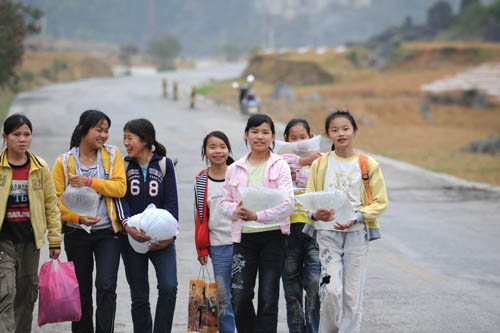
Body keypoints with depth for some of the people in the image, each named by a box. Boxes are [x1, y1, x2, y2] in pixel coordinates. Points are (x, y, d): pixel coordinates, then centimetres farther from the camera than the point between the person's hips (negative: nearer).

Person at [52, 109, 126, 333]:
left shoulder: (112, 155, 2)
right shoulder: (64, 161, 0)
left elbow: (120, 187, -9)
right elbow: (55, 198, -4)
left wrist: (89, 182, -19)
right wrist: (77, 217, -18)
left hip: (107, 232, -1)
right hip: (76, 233, 1)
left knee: (107, 287, -12)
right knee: (81, 291, 10)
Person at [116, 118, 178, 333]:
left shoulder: (164, 164, 3)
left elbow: (172, 201, 2)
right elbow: (121, 198, -5)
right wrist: (128, 225, -23)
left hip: (161, 237, -1)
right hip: (132, 238, 1)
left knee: (169, 288, -17)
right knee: (139, 297, 3)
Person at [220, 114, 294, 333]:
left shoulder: (279, 166, -1)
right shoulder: (234, 169, 9)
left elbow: (287, 203, -11)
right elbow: (225, 202, 12)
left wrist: (257, 215, -22)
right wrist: (236, 210, -11)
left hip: (273, 235, -2)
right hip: (244, 236, 2)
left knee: (268, 299, 0)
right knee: (240, 297, -5)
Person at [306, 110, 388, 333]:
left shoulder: (368, 165, 0)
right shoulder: (320, 164, 5)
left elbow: (380, 202, 1)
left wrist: (355, 218, -15)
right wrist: (316, 214, -15)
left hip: (357, 233, 0)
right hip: (328, 233, 0)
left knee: (352, 294, 2)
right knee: (331, 290, -11)